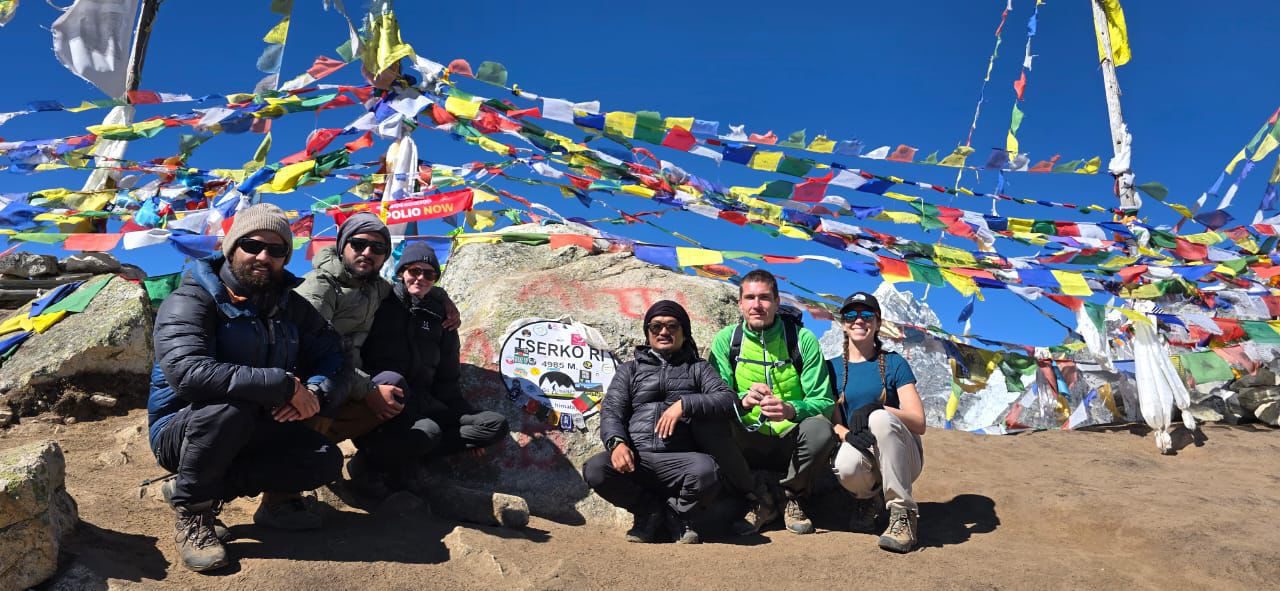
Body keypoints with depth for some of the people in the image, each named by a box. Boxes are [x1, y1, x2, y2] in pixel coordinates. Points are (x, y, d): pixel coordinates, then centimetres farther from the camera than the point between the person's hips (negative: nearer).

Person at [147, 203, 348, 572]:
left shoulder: (290, 305, 1)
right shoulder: (189, 303, -19)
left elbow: (332, 359, 1)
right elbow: (187, 372, -36)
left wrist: (316, 392, -25)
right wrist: (283, 386, -36)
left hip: (249, 432, 5)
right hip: (181, 431, -5)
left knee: (326, 461, -15)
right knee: (230, 407, -38)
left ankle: (208, 486, -2)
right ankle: (192, 513, -15)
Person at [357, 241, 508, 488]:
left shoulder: (440, 317, 18)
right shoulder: (379, 302, 6)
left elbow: (447, 378, 19)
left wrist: (468, 417, 9)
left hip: (421, 401, 5)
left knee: (497, 425, -13)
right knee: (393, 380, -41)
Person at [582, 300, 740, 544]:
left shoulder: (698, 368, 20)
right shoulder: (630, 369, 23)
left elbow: (729, 401, 3)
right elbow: (611, 411, 8)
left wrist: (684, 404, -13)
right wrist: (617, 442, -15)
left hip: (679, 460, -1)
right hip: (635, 458, 2)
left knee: (706, 469, -36)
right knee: (595, 469, -30)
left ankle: (678, 514, -1)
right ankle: (650, 510, -1)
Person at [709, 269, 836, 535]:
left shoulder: (802, 339, -5)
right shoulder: (726, 340, -1)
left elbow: (824, 402, -9)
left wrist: (791, 410, -31)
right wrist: (743, 401, -31)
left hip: (790, 443, -1)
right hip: (748, 445, 1)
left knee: (820, 427, -31)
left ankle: (792, 498, -1)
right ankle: (760, 503, -4)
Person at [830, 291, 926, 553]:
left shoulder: (894, 364, 2)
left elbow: (919, 423, -7)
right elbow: (832, 420, 1)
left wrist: (877, 409, -25)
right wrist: (846, 433, -23)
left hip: (901, 457, -1)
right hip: (860, 451, 1)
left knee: (880, 418, -33)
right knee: (846, 467, -35)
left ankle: (903, 514, -23)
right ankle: (869, 496, 4)